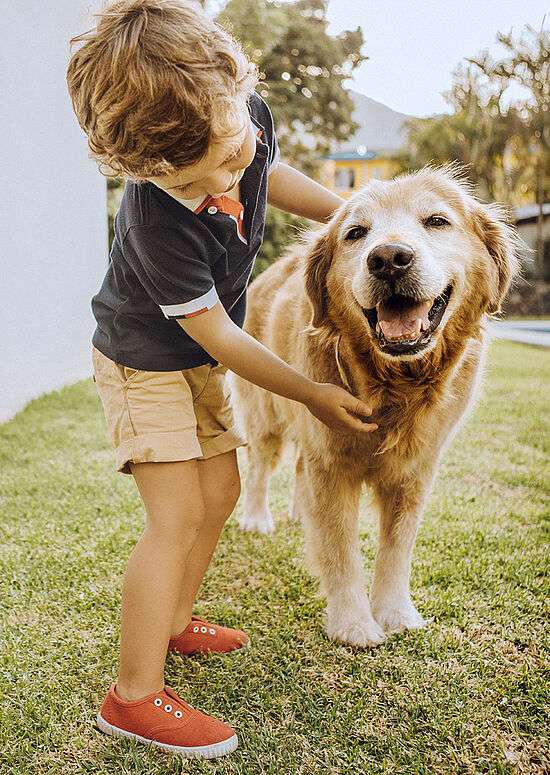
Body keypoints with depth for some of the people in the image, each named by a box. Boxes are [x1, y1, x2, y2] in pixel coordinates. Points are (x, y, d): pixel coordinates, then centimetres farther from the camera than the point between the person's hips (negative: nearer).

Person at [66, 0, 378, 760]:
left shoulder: (249, 117, -17)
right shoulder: (160, 222, -37)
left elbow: (269, 174, 9)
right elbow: (218, 335, -26)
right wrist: (312, 393, -17)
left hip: (197, 358, 7)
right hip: (144, 360, -7)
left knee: (219, 491, 11)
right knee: (177, 514, -12)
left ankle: (171, 621, 31)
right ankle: (135, 695, -2)